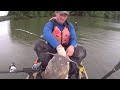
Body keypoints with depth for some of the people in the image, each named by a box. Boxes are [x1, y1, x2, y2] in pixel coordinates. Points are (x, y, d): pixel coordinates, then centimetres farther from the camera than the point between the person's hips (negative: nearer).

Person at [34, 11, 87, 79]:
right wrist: (58, 46, -45)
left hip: (66, 50, 3)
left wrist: (72, 46, -34)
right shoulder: (51, 24, -7)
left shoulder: (69, 25, 4)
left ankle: (70, 72, -31)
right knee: (39, 44, -28)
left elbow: (74, 38, -8)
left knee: (82, 50, -20)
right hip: (52, 49, -2)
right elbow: (46, 34, -30)